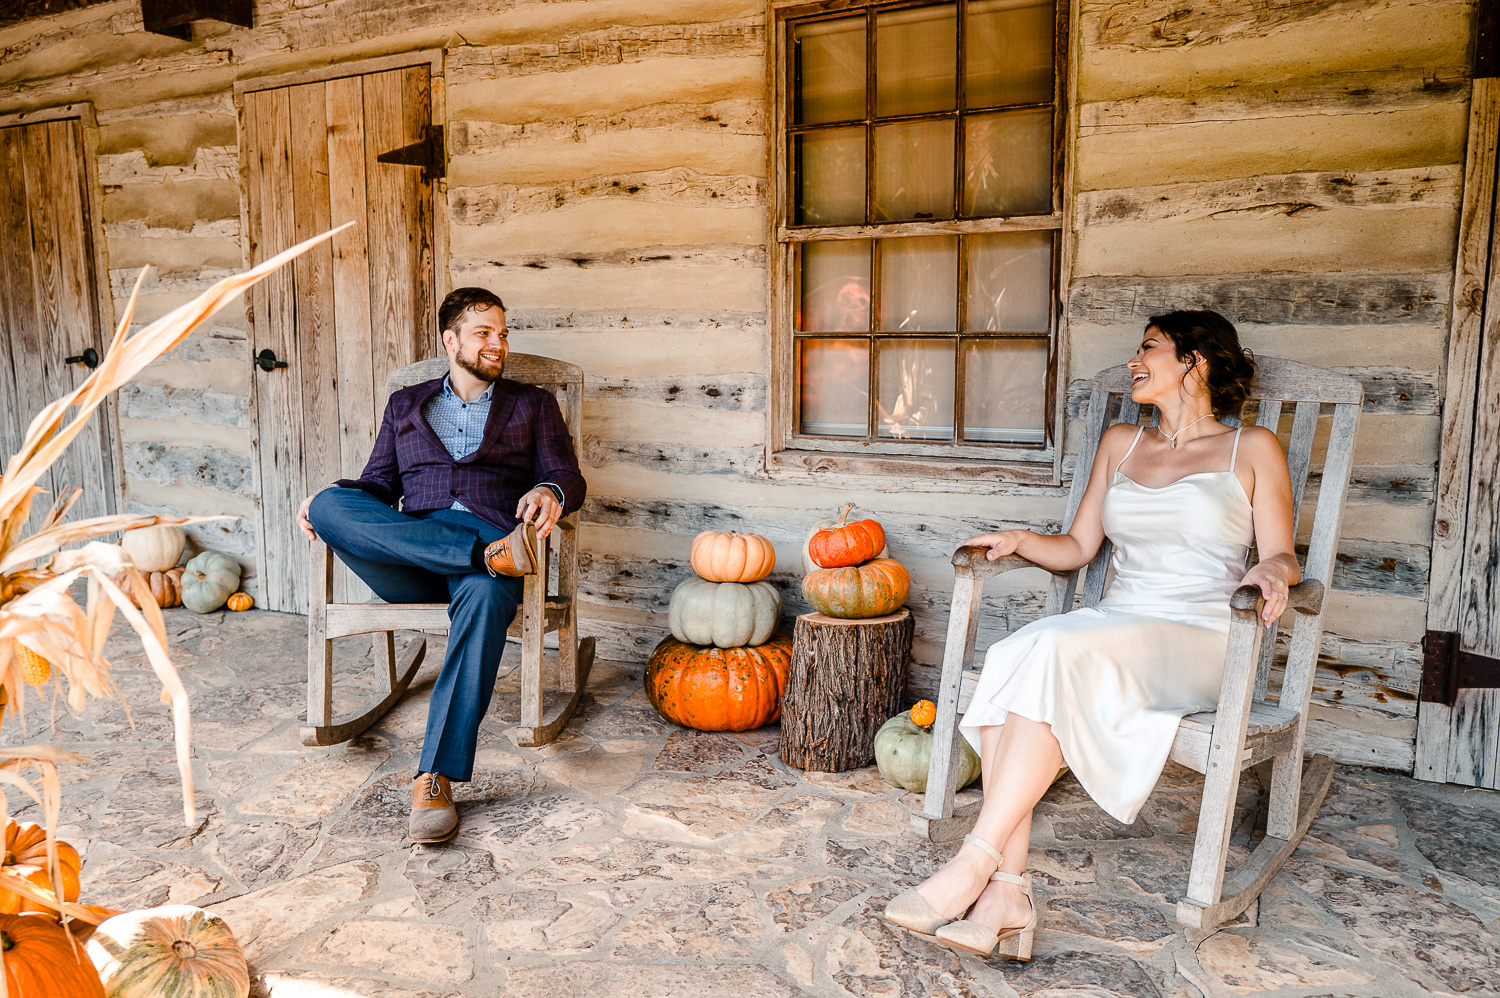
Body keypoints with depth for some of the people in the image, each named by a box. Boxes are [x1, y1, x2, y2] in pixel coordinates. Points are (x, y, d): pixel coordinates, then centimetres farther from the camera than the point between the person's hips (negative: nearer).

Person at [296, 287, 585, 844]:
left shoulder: (532, 404, 22)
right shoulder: (405, 404, 28)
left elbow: (568, 477, 10)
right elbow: (379, 484, 22)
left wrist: (551, 493, -16)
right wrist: (324, 499, -1)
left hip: (490, 535, -2)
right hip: (406, 568, 3)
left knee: (486, 595, -40)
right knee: (330, 505, -27)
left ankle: (436, 778, -39)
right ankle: (495, 552, -37)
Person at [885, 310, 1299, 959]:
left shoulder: (1252, 450, 9)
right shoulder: (1120, 443, 22)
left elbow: (1283, 558, 5)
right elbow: (1077, 548, 21)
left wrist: (1273, 570, -19)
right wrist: (1020, 540, 2)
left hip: (1197, 641, -4)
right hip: (1113, 625, 4)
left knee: (1058, 655, -35)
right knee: (1008, 659, -30)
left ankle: (974, 864, -33)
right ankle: (1007, 892, -33)